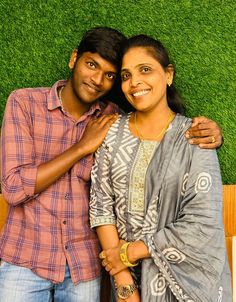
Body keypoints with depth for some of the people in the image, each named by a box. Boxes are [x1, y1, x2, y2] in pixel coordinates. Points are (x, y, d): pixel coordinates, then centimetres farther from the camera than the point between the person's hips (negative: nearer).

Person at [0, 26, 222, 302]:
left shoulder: (112, 120, -2)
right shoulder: (24, 102, -9)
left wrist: (205, 135, -15)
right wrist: (83, 146, -16)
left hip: (84, 267, 2)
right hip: (24, 261, -2)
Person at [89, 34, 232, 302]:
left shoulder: (194, 139, -13)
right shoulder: (112, 132, -3)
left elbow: (202, 227, -17)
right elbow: (101, 204, -4)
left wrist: (130, 252, -13)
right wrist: (123, 280, -10)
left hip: (185, 279, -2)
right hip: (129, 273, 3)